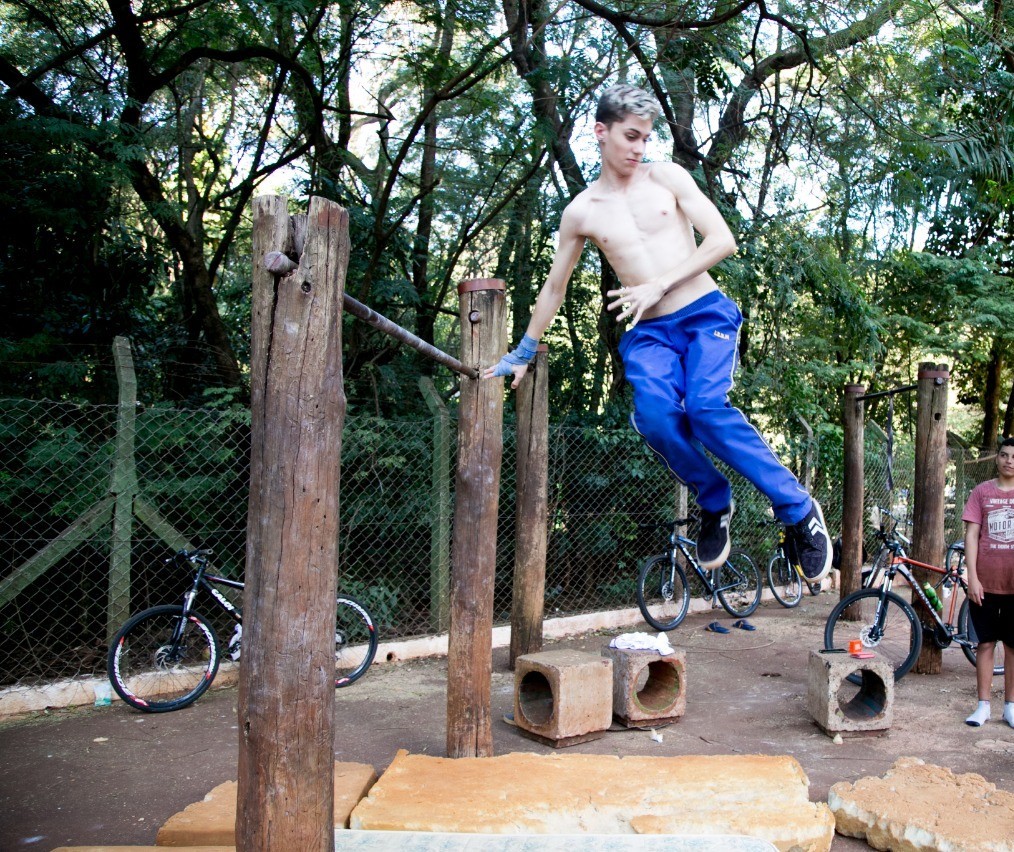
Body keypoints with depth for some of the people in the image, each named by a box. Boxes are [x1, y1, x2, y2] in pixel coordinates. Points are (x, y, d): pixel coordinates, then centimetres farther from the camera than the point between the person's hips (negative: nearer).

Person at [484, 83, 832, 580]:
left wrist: (659, 286, -12)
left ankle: (799, 510, -11)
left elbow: (723, 240, -1)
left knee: (707, 408, -28)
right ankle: (715, 502, -1)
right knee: (655, 416, -29)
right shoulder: (581, 213, 9)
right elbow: (555, 285, 19)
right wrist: (523, 353, 25)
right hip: (649, 333, 1)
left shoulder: (668, 177, 5)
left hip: (707, 315, -1)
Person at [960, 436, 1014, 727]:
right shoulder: (982, 491, 2)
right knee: (985, 643, 6)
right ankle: (983, 705, 14)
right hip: (986, 583, 0)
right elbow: (971, 535, 0)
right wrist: (972, 577, -7)